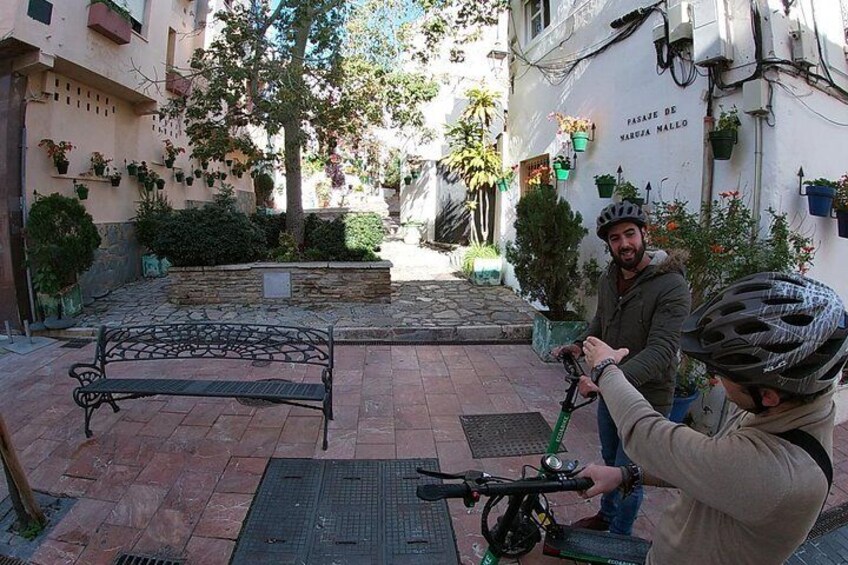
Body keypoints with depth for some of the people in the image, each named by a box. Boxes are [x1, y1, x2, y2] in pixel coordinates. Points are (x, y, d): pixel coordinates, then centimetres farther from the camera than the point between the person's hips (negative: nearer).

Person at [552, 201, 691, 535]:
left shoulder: (672, 287, -23)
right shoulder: (608, 280, 0)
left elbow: (660, 351, -31)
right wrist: (580, 346, -3)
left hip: (646, 398, -6)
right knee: (610, 461, 26)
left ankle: (618, 539, 33)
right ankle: (606, 514, 50)